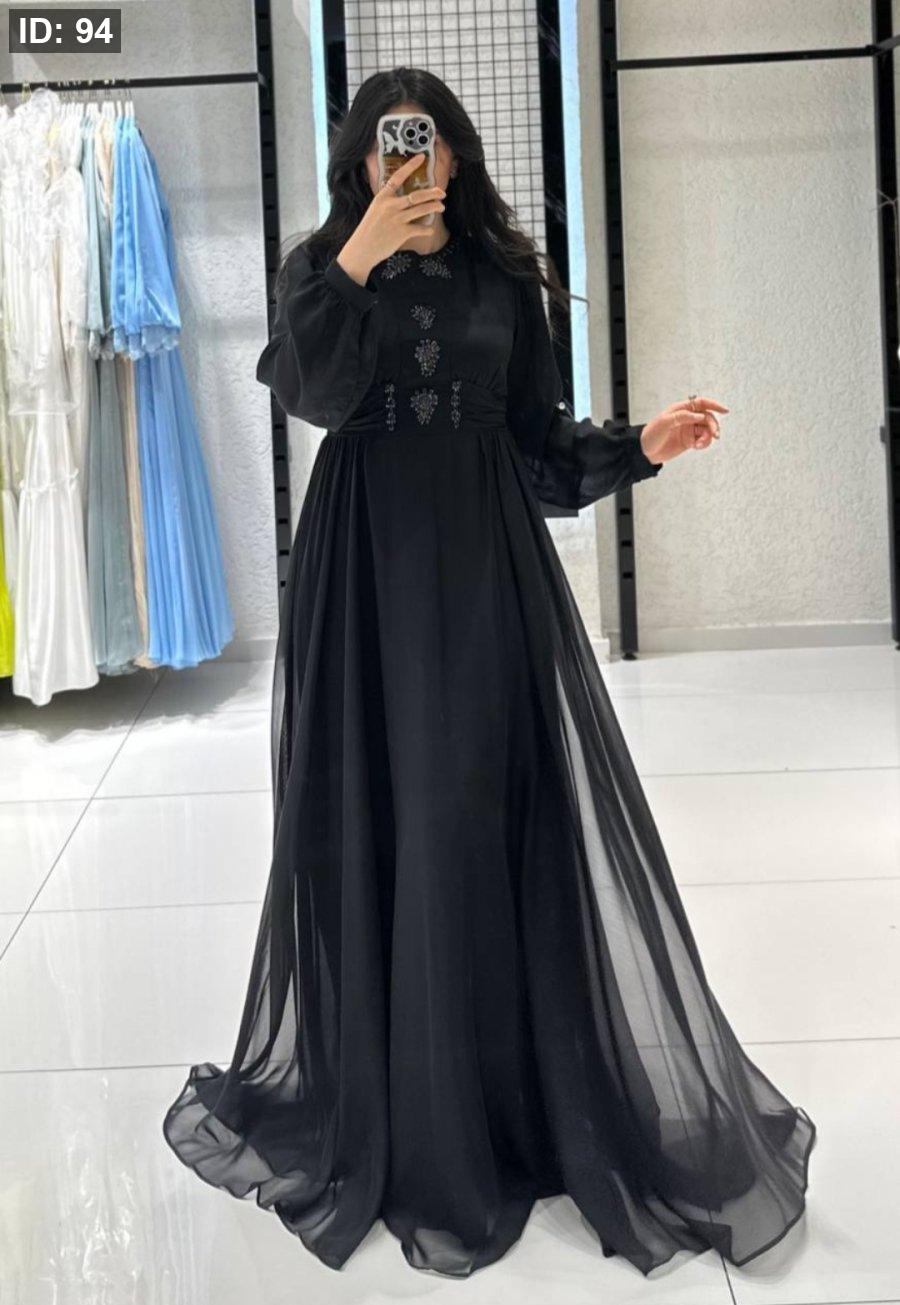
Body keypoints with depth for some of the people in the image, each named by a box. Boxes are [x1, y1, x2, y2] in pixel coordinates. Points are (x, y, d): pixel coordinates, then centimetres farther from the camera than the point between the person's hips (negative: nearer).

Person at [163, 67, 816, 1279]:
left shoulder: (503, 278, 9)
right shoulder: (321, 266, 5)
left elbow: (541, 438, 8)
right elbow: (315, 393, -15)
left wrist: (639, 446, -6)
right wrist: (360, 261, -20)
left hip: (485, 557, 1)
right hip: (368, 560, -1)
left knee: (502, 808, 1)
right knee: (379, 811, 0)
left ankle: (536, 1079, 15)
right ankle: (386, 1092, 13)